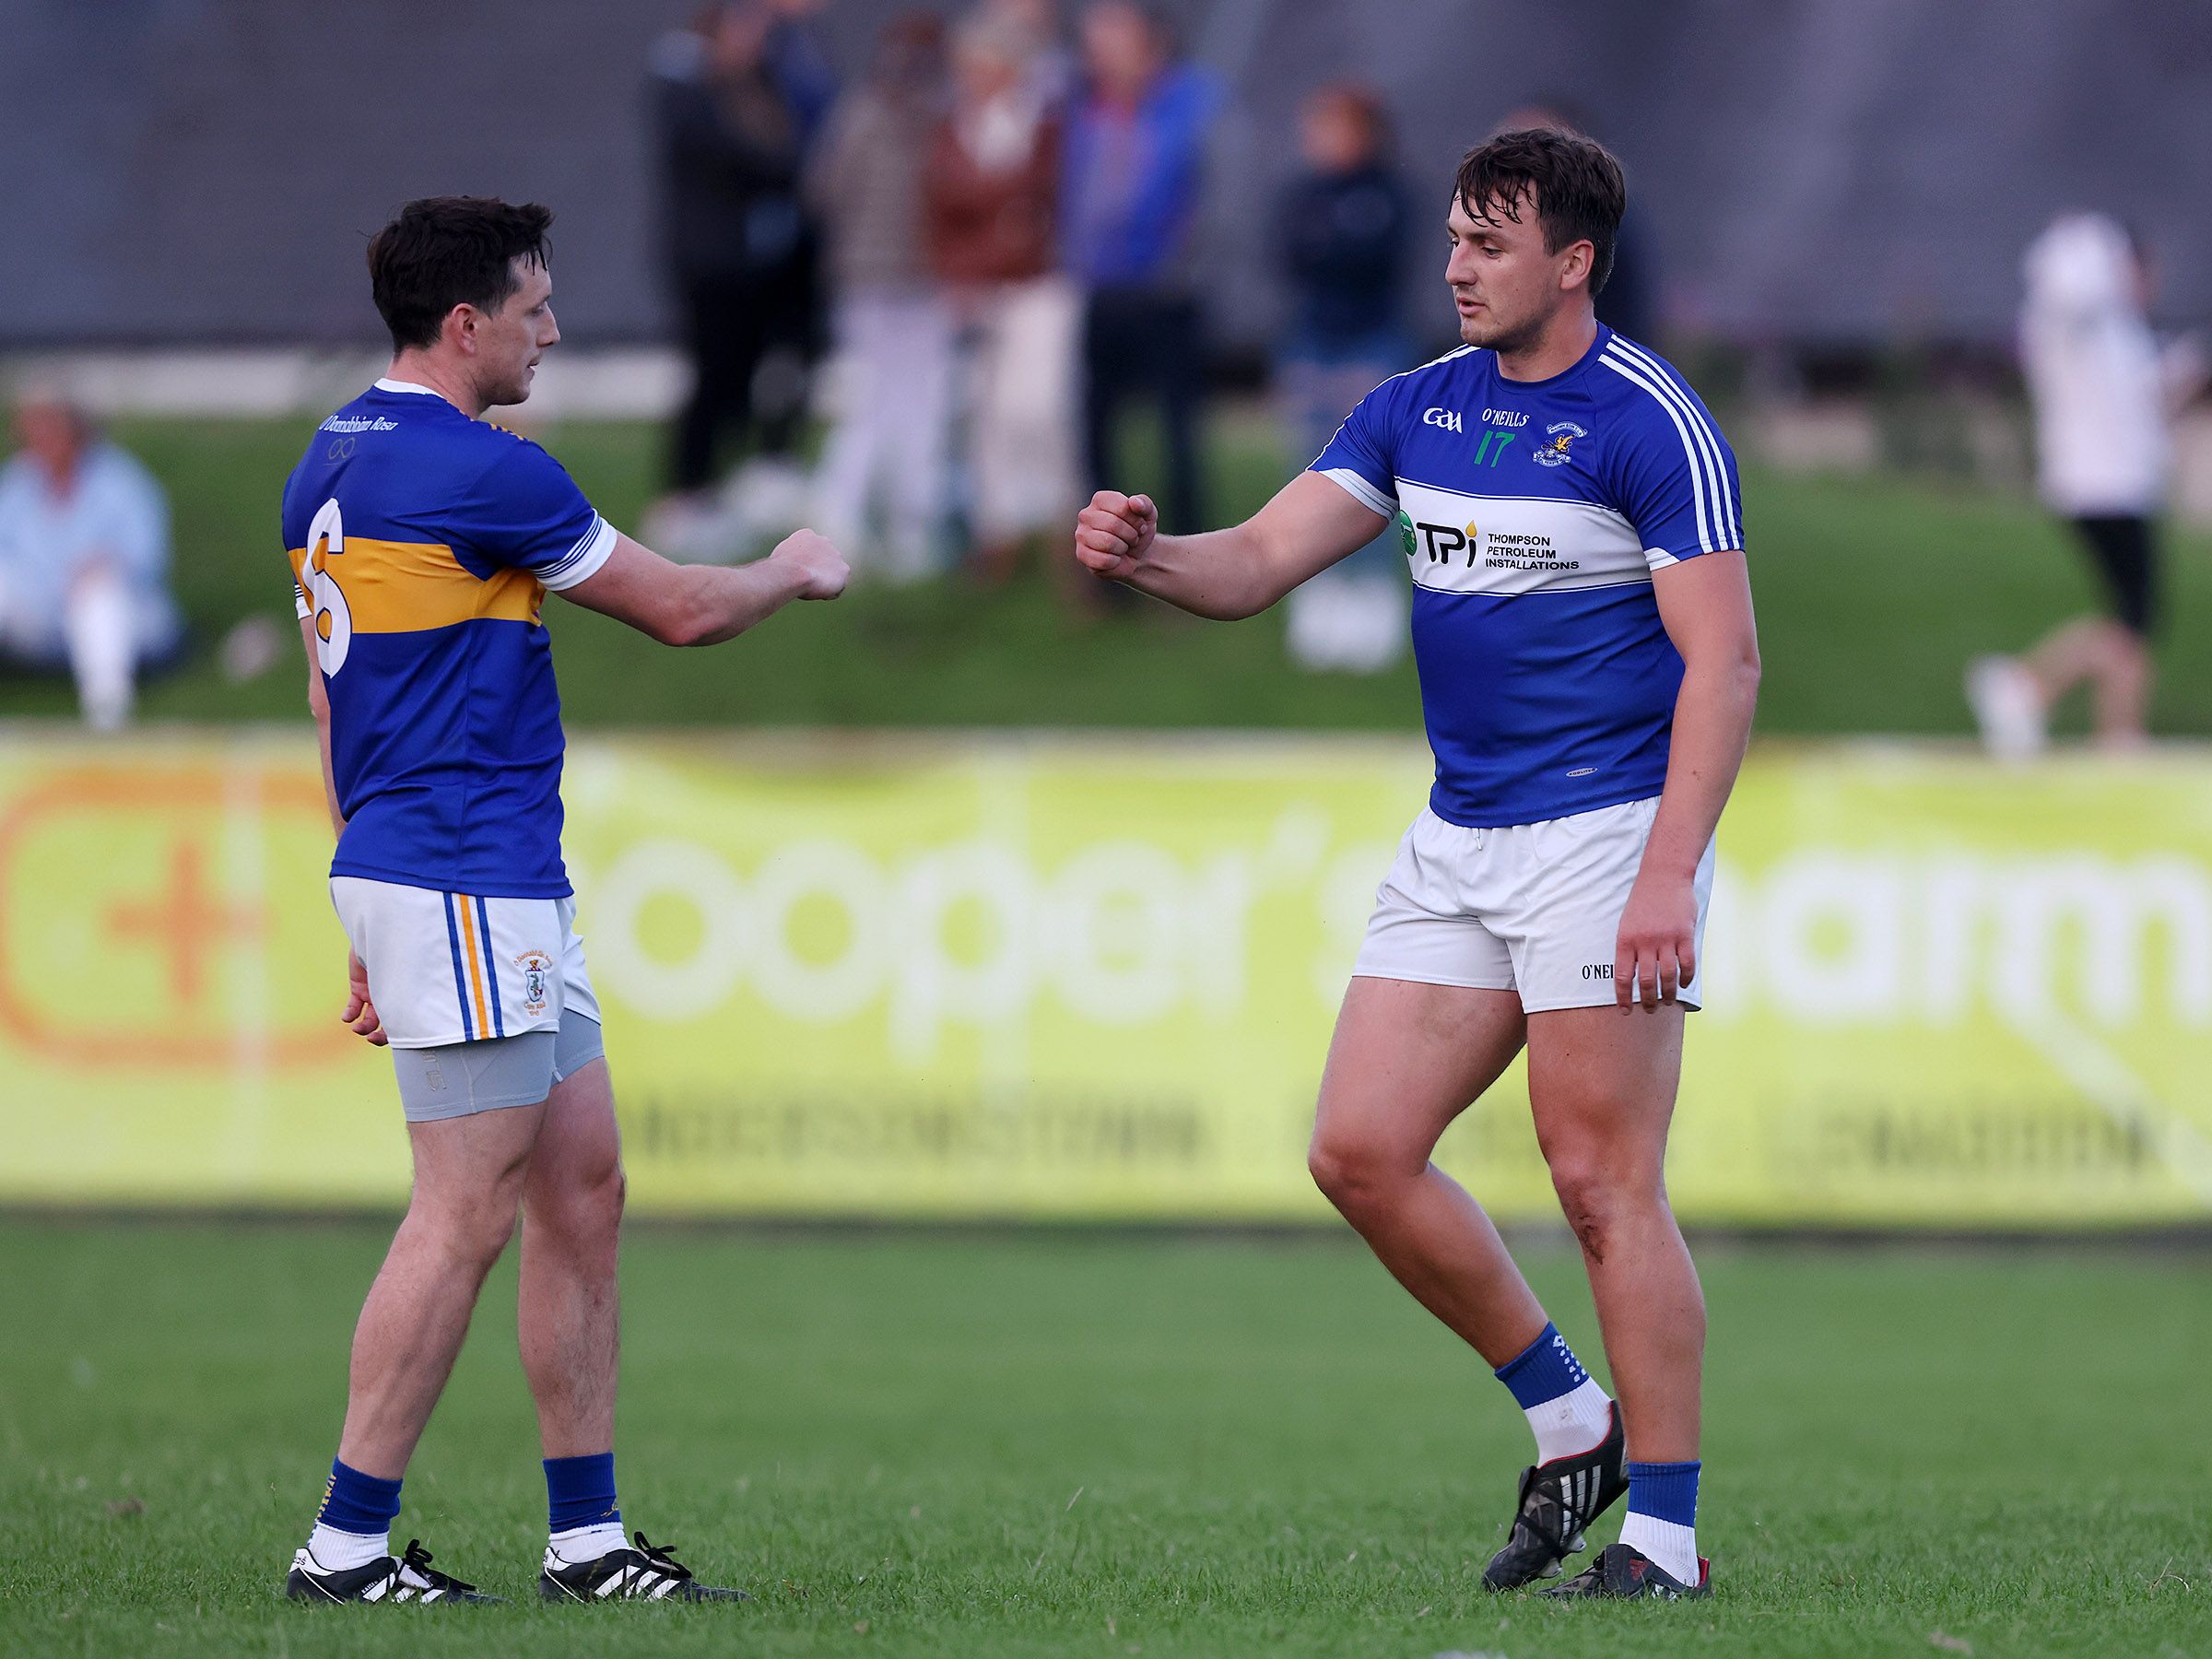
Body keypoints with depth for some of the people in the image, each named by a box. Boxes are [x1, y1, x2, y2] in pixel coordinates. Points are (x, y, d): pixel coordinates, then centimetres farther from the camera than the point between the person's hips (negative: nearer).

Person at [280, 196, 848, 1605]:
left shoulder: (332, 468, 14)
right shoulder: (478, 472, -15)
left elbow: (334, 698, 20)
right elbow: (683, 611, -5)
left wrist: (374, 923, 24)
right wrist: (796, 574, 16)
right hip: (464, 889, -10)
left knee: (584, 1187, 11)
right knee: (466, 1216, -8)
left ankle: (587, 1539, 12)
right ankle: (347, 1544, -5)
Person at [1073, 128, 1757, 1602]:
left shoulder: (1650, 421, -11)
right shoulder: (1418, 408, 11)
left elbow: (1725, 660, -14)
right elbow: (1261, 563, 8)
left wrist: (1668, 875, -22)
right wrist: (1148, 555, -15)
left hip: (1609, 831, -8)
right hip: (1458, 844, 8)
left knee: (1606, 1186, -9)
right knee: (1361, 1150, 1)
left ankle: (1666, 1540, -2)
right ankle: (1572, 1422, 17)